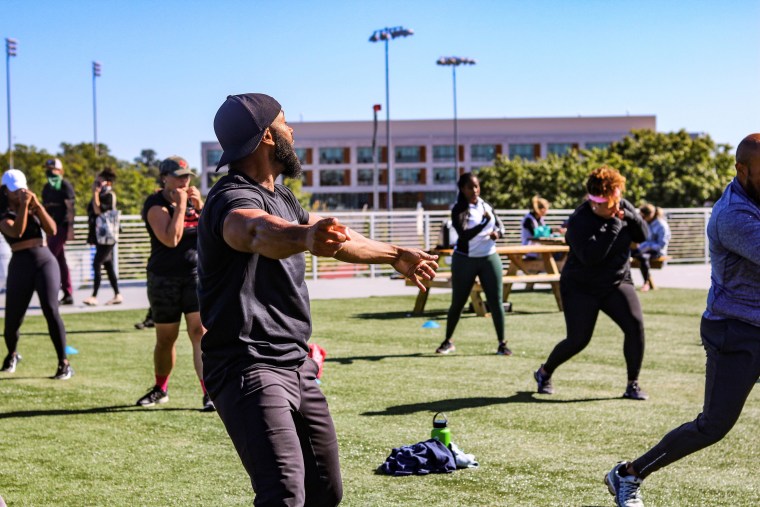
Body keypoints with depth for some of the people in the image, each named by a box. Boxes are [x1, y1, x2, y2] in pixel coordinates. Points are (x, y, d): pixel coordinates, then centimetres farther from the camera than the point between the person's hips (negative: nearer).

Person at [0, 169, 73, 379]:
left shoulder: (34, 208, 12)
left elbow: (52, 230, -2)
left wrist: (37, 206, -10)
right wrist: (23, 205, -18)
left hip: (45, 261, 1)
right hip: (20, 265, -1)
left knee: (51, 310, -17)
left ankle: (64, 363, -13)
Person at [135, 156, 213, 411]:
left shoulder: (192, 200, 9)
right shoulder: (156, 205, -7)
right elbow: (171, 239, -21)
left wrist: (200, 206, -8)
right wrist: (181, 206, -18)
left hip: (196, 275, 2)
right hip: (165, 280, -2)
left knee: (199, 332, -13)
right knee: (166, 338, 8)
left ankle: (209, 392, -17)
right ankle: (160, 389, 30)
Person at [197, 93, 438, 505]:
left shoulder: (281, 196, 13)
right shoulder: (234, 197, -18)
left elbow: (336, 238, 31)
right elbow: (257, 230, -44)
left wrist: (394, 256, 43)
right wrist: (303, 237, -65)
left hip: (296, 365, 10)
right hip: (249, 368, -10)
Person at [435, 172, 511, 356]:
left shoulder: (486, 205, 5)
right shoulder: (459, 210, -10)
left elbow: (500, 226, 14)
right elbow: (464, 235, -23)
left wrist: (497, 233, -9)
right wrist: (484, 222, -31)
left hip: (489, 258, 3)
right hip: (465, 260, -3)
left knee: (496, 301, -2)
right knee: (458, 303, 5)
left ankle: (502, 343, 5)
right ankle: (448, 341, 21)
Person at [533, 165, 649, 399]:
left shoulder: (623, 207, -3)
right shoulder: (579, 221, -22)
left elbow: (643, 236, 3)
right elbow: (590, 255, -33)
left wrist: (631, 218, -18)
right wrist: (614, 225, -31)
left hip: (617, 283, 5)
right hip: (581, 288, -5)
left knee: (635, 325, -16)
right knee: (578, 339, -6)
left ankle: (633, 384, -2)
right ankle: (544, 373, 23)